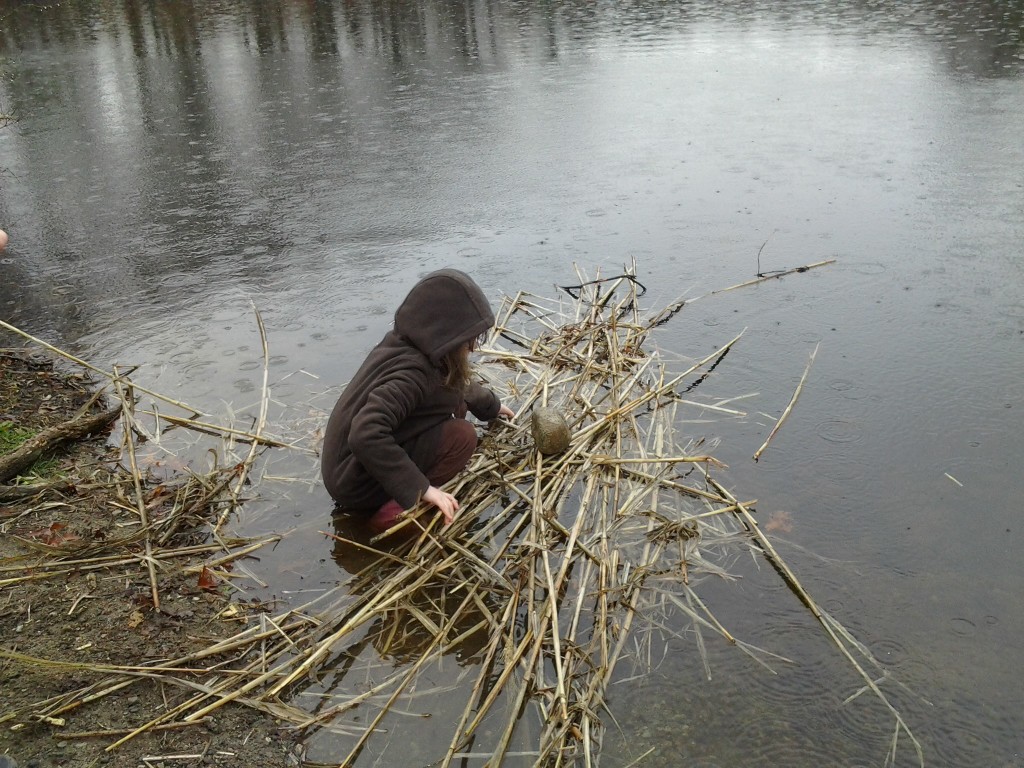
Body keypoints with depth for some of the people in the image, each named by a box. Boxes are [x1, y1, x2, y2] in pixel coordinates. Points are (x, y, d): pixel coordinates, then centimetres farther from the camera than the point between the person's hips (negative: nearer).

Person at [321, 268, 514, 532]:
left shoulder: (403, 342, 0)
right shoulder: (411, 372, -28)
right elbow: (366, 435, -39)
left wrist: (491, 404, 35)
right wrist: (421, 488, -34)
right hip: (357, 486, -9)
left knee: (454, 402, 7)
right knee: (462, 436, -17)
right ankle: (391, 510, -12)